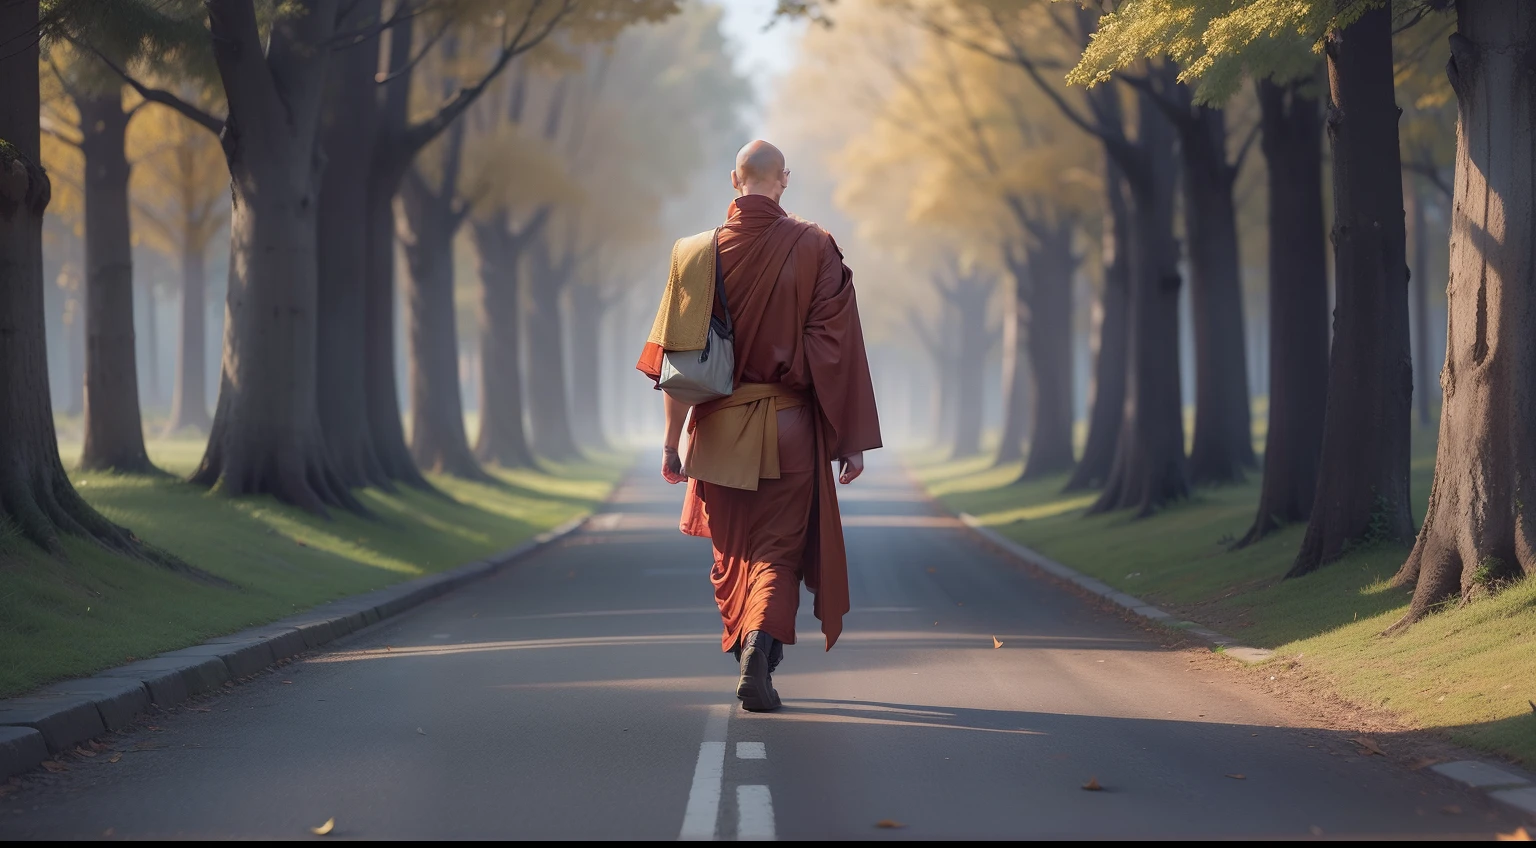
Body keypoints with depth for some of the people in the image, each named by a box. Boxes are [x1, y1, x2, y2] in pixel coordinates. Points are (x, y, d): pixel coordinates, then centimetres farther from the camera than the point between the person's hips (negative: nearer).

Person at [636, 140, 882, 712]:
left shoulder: (697, 253, -1)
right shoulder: (814, 248, -6)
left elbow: (676, 355, 1)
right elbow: (838, 347, -8)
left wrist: (672, 442, 8)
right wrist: (853, 441, -4)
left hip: (718, 429, 2)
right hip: (789, 429, -2)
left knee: (732, 552, 17)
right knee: (779, 550, 1)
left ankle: (748, 650, 28)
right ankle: (759, 647, -22)